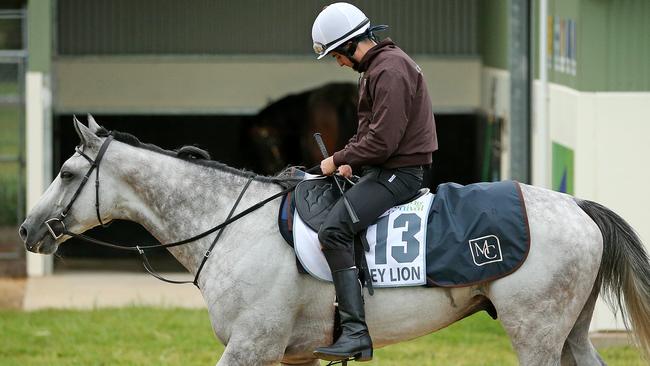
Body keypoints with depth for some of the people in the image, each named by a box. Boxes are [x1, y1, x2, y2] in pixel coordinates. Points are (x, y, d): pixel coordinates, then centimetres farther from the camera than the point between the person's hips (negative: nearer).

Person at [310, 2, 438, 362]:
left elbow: (382, 141, -24)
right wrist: (349, 161, 12)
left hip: (398, 172, -11)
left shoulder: (389, 70, -18)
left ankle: (356, 332, -31)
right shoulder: (376, 67, 17)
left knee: (333, 230, -26)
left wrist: (339, 160, -13)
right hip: (381, 170, 11)